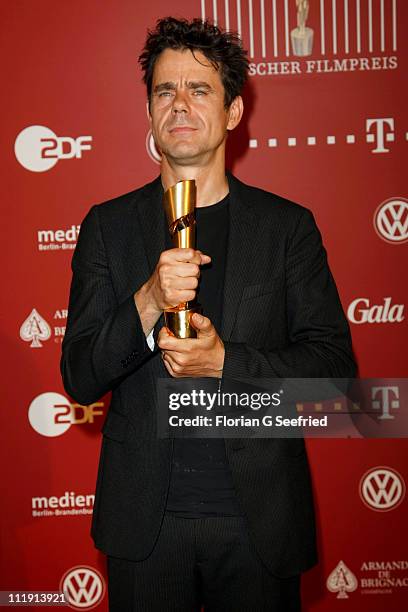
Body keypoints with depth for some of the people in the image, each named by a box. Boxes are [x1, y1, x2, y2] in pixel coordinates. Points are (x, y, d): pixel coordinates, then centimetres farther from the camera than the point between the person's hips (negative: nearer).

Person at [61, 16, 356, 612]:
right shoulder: (107, 226, 1)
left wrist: (225, 362, -17)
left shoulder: (289, 225, -1)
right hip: (144, 520, 1)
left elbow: (335, 364, -3)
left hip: (259, 519, 0)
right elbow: (80, 378, -4)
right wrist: (148, 303, -22)